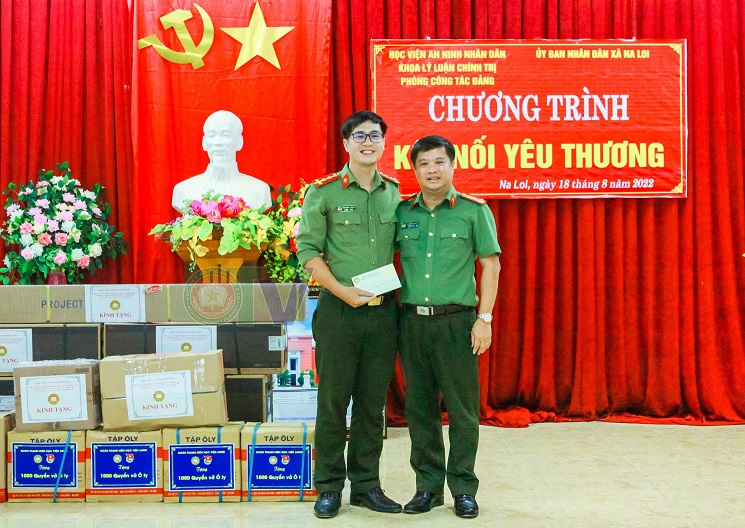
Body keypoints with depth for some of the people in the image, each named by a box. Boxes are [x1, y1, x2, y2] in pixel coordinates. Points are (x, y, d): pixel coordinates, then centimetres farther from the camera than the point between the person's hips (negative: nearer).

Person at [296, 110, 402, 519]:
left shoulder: (394, 193, 10)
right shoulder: (323, 191, -4)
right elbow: (308, 250, -7)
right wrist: (344, 291, -14)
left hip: (383, 311, 4)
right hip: (338, 310, -4)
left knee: (372, 403, 10)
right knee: (333, 401, 3)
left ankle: (366, 485, 22)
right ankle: (329, 487, 16)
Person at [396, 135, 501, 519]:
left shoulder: (474, 211, 0)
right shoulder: (402, 213, 8)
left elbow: (490, 265, 0)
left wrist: (484, 319, -6)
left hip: (455, 321, -3)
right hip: (411, 321, 3)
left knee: (462, 408, 2)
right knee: (419, 407, 9)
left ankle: (464, 488, 16)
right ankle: (428, 486, 21)